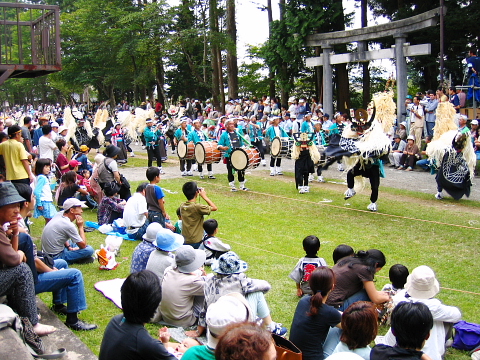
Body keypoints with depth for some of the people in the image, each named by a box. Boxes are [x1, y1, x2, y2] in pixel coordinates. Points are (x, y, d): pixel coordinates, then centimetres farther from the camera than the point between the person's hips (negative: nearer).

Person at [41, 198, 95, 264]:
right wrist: (80, 227, -8)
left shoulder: (59, 214, 1)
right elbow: (83, 245, -14)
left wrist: (68, 247, 9)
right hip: (56, 257, -9)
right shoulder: (68, 225, -22)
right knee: (89, 250, -16)